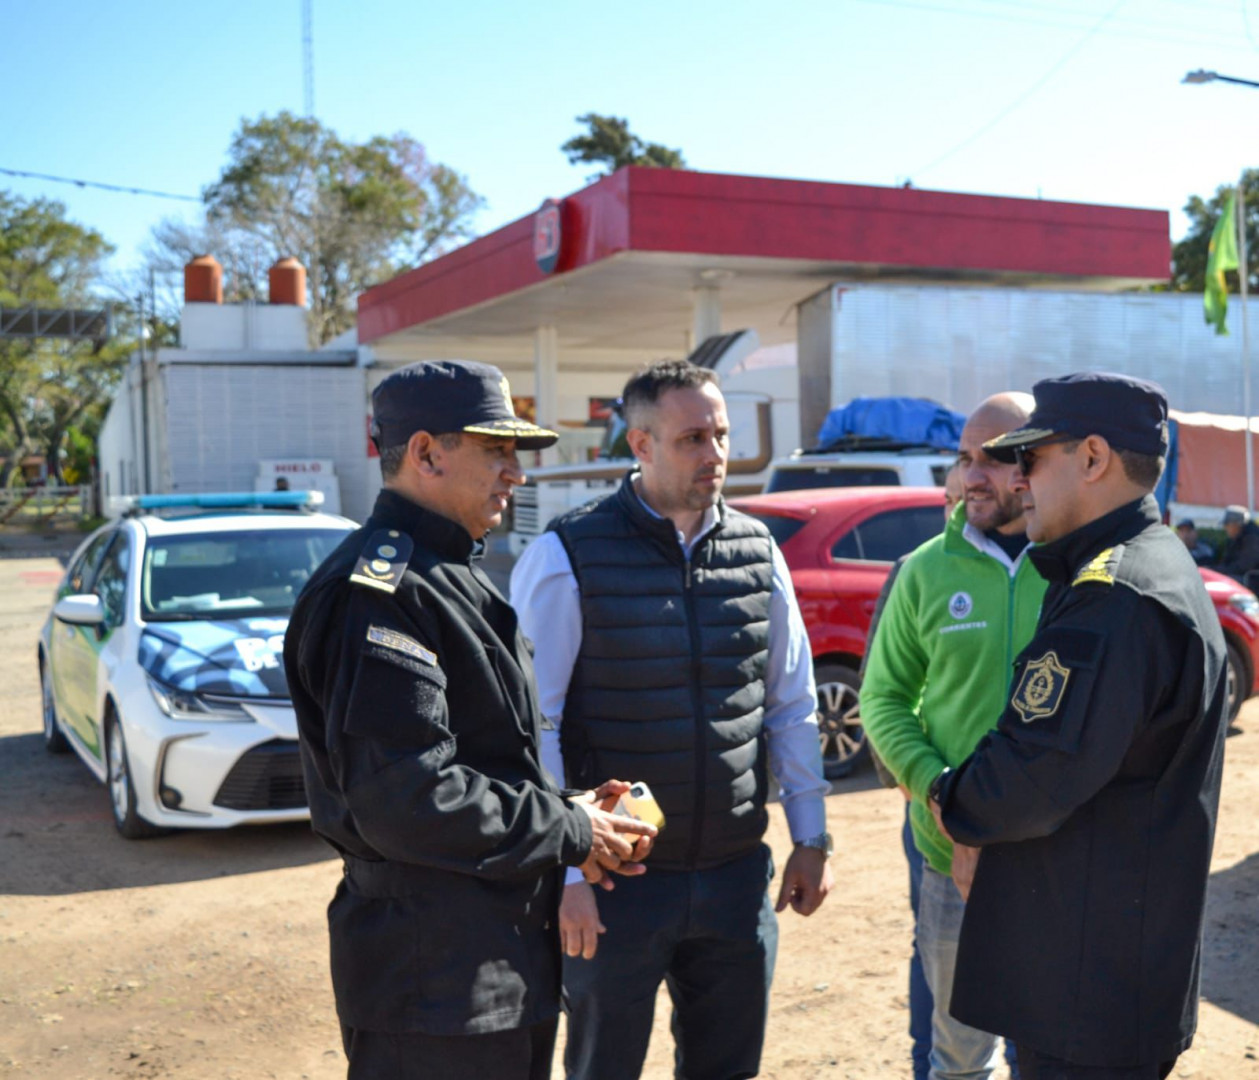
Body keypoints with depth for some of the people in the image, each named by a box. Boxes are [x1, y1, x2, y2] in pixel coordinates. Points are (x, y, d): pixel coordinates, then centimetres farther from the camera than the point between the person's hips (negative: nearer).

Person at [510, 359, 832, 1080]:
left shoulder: (757, 549, 4)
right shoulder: (567, 558, -11)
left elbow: (793, 706, 11)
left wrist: (811, 837, 10)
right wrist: (562, 871, -13)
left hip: (737, 877, 4)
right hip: (615, 885, -4)